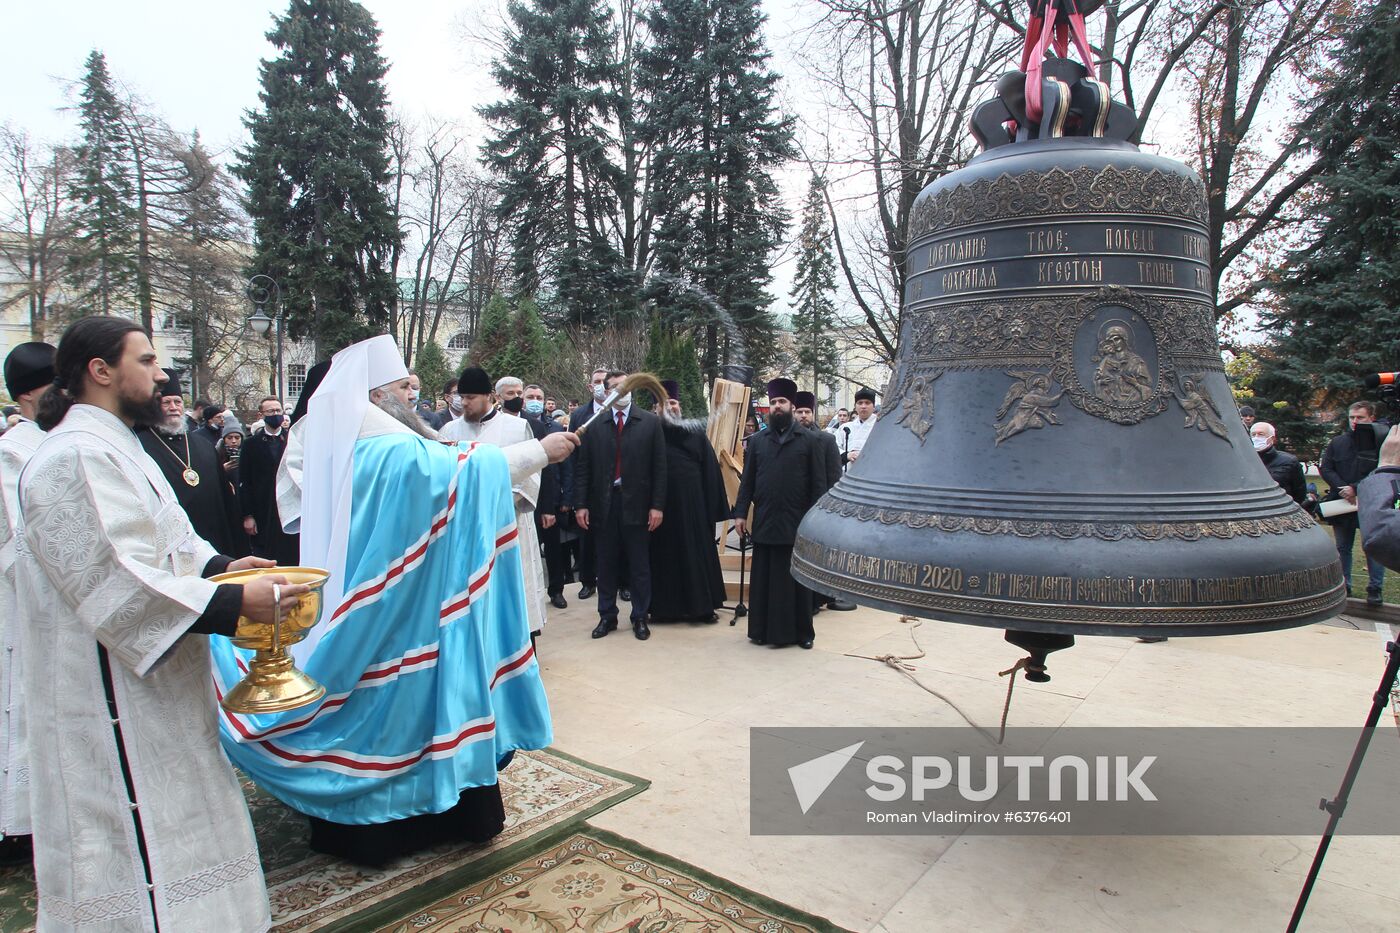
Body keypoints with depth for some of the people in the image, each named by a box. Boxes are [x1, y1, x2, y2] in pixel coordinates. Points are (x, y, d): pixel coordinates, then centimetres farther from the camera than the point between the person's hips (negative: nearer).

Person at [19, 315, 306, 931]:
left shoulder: (114, 447, 14)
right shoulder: (76, 456, -20)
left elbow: (159, 545, 15)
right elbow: (119, 582, -27)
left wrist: (221, 566, -2)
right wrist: (234, 602, -28)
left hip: (149, 694, 10)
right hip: (116, 700, -10)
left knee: (163, 825, 20)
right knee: (138, 835, 2)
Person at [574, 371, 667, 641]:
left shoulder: (650, 422, 1)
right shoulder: (594, 424, 5)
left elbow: (659, 467, -2)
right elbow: (583, 467, 4)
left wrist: (657, 505, -7)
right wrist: (580, 504, -2)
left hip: (636, 504, -1)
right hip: (603, 504, 2)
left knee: (639, 565, 7)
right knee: (606, 564, 11)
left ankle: (640, 618, 19)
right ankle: (607, 616, 24)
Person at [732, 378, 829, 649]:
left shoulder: (808, 439, 2)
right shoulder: (758, 441, 10)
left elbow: (818, 482, -1)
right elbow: (747, 480, 10)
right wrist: (741, 512, 2)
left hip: (797, 523, -2)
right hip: (764, 522, 2)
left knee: (797, 579, 6)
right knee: (763, 579, 7)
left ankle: (801, 631, 16)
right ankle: (762, 630, 16)